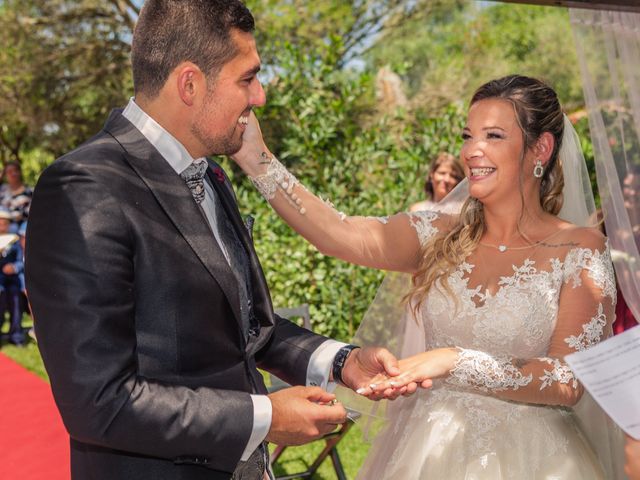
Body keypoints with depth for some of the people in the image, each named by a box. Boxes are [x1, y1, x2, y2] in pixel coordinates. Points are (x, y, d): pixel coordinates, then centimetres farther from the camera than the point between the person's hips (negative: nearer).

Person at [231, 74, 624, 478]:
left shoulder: (582, 252, -10)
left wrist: (454, 361, -27)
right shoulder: (439, 236, -1)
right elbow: (339, 235, -18)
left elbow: (569, 383, -17)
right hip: (430, 446, 3)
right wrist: (255, 156, -26)